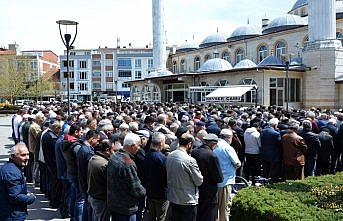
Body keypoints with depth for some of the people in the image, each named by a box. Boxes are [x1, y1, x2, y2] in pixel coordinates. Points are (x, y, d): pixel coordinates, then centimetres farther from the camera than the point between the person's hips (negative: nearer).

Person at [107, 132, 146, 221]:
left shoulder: (113, 156, 0)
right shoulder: (128, 164, -28)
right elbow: (136, 189, -24)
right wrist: (143, 191, -2)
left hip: (112, 203, 8)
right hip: (126, 208, -8)